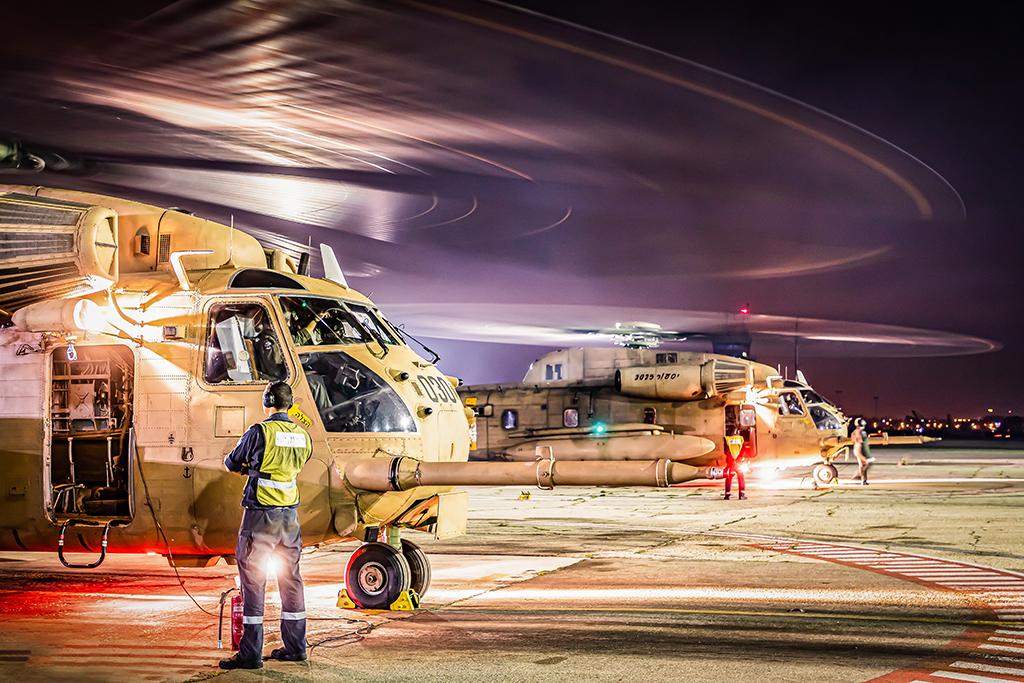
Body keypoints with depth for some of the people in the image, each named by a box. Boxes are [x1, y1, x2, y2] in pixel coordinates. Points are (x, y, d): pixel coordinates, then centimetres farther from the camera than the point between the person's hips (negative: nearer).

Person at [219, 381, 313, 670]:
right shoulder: (303, 436, 6)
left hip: (261, 513, -6)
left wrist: (245, 466, 25)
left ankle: (250, 653, -2)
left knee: (253, 578, -2)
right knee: (290, 576, 14)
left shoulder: (260, 432, -12)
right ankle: (295, 646, 20)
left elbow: (232, 463, 1)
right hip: (290, 513, 6)